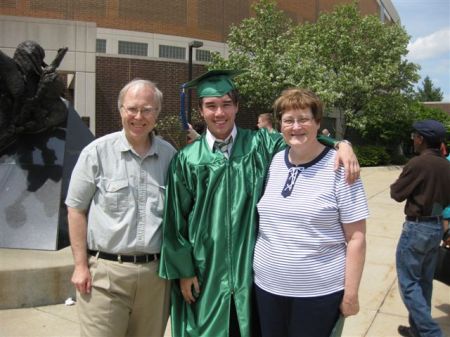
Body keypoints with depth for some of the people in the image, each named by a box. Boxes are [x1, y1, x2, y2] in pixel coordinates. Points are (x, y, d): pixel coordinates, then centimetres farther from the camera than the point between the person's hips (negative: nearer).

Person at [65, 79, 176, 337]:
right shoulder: (97, 152, -4)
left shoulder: (170, 155, 3)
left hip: (156, 272, 3)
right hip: (105, 272, -2)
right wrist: (81, 265, -4)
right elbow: (76, 209, 0)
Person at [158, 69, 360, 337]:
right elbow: (176, 220, 1)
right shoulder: (187, 159, -2)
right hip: (206, 273, 0)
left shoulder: (260, 145, -1)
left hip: (250, 268, 1)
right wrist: (183, 270, 1)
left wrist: (341, 144, -17)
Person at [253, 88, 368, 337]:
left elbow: (356, 238, -10)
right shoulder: (273, 162, 2)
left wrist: (350, 293, -11)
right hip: (267, 285, 4)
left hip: (319, 291, -4)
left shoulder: (339, 167, -11)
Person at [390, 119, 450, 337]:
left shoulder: (418, 163, -19)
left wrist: (397, 183, 9)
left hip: (417, 228, -8)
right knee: (424, 281, 16)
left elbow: (397, 193, -9)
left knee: (408, 282, 1)